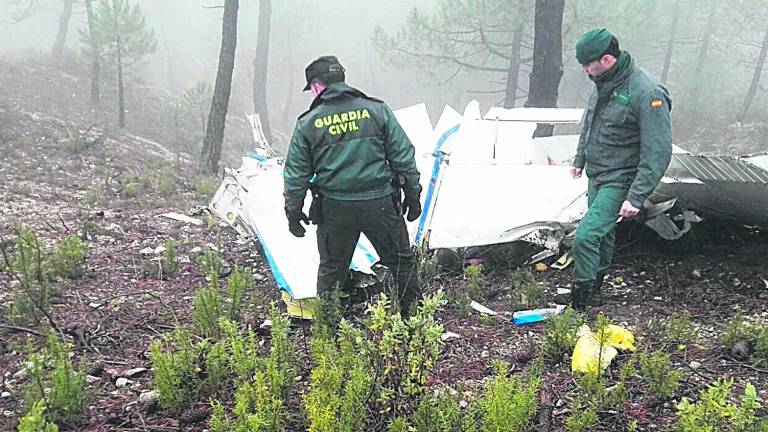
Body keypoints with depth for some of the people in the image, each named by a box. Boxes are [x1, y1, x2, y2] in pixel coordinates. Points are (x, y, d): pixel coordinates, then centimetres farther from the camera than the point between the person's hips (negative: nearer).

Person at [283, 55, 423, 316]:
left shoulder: (307, 123, -2)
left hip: (335, 207, 1)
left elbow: (296, 174, 1)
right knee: (402, 262, 17)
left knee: (331, 268, 18)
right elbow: (403, 157, -1)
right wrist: (413, 195, 9)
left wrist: (293, 212, 13)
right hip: (380, 203, 0)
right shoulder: (377, 110, -2)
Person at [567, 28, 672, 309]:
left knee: (585, 237, -17)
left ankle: (581, 303, -3)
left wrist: (636, 197, -25)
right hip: (597, 176, 8)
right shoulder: (604, 83, 1)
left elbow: (658, 153, -24)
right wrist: (580, 159, 27)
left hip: (620, 181, -8)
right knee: (602, 234, 20)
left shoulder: (647, 94, -24)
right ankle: (594, 291, 36)